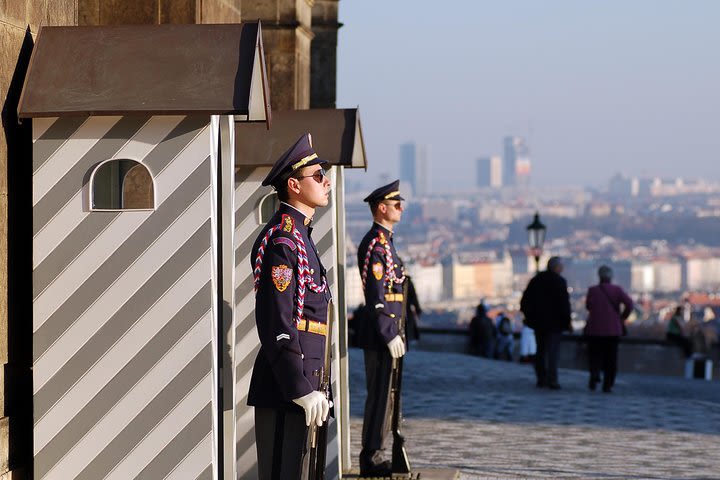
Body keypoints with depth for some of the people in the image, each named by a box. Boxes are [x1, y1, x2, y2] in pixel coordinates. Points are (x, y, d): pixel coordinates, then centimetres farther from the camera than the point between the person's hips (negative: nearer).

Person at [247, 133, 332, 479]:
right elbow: (275, 324, -20)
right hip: (285, 387, -10)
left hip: (298, 384, 10)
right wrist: (302, 390, -22)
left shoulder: (298, 235, 18)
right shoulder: (282, 240, -14)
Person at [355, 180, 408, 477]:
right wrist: (390, 335, -20)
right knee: (380, 395, -6)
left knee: (384, 395, 12)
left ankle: (376, 455, 18)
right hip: (381, 335, -10)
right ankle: (372, 459, -1)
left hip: (387, 333, 10)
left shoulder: (385, 241, 18)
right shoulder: (375, 243, -14)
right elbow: (376, 295, -20)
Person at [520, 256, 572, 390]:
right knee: (552, 352, -5)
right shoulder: (559, 281, -11)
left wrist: (529, 316, 18)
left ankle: (541, 379, 14)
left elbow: (524, 301, 10)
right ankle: (552, 380, -11)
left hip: (538, 322, 5)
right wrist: (567, 321, -8)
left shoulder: (535, 280, 8)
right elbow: (564, 303, -15)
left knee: (540, 351, 13)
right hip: (554, 322, -5)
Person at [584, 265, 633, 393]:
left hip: (594, 329, 0)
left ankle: (595, 374, -15)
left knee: (595, 355, 12)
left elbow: (588, 306, 9)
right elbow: (629, 304, -13)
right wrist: (622, 317, -1)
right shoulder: (617, 290, -4)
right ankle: (607, 384, 6)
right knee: (610, 358, 10)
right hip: (613, 330, 0)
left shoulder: (592, 290, -4)